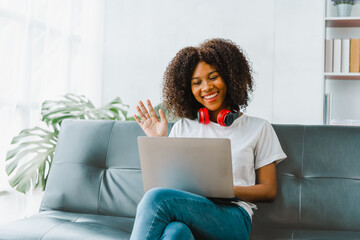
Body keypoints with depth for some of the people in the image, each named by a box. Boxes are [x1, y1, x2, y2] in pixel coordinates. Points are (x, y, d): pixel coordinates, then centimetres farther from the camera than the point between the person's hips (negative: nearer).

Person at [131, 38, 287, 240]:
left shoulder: (258, 128, 16)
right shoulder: (182, 128, 22)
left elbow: (269, 190, 10)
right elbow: (167, 179, 18)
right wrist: (158, 142, 6)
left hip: (232, 218, -2)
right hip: (186, 210, 2)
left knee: (157, 198, -34)